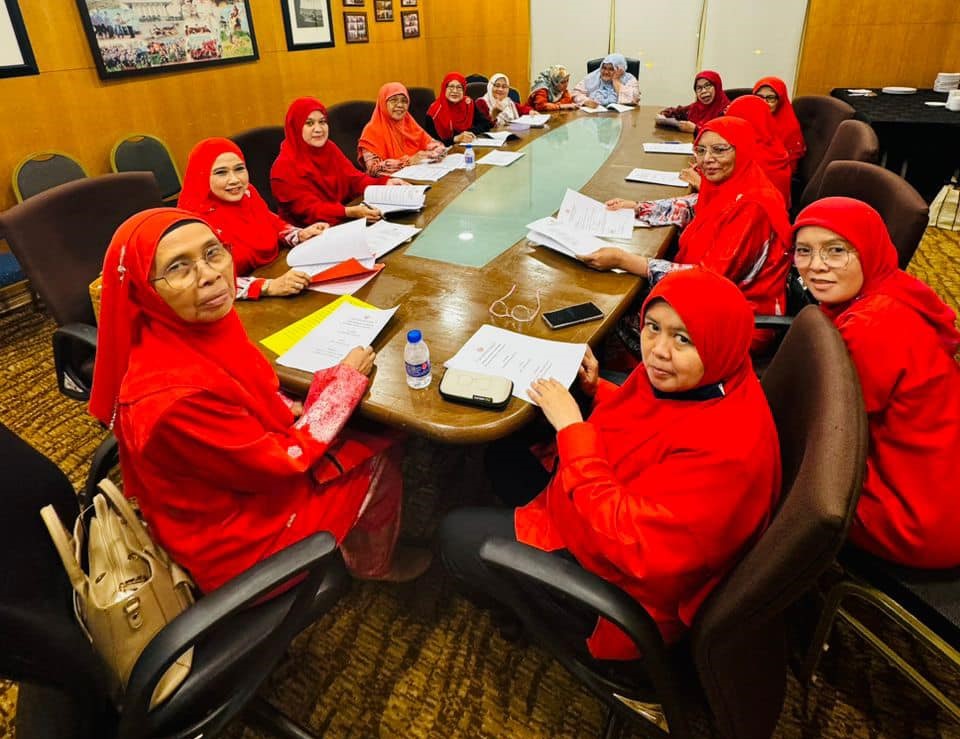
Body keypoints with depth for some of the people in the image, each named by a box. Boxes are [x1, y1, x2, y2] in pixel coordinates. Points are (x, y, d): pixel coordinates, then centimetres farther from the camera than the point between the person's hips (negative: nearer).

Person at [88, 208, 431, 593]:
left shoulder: (197, 330, -12)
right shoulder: (173, 395, -37)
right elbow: (284, 462, -25)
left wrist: (290, 410, -9)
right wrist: (345, 380, -15)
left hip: (248, 468, 7)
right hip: (237, 543, -7)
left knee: (379, 431, 12)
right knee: (379, 455, 5)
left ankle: (354, 537, 38)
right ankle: (372, 563, 33)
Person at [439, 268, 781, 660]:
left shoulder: (725, 449, -36)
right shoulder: (685, 380, -10)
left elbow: (628, 539, -35)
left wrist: (572, 429, -31)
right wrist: (597, 390, -7)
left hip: (626, 582, -8)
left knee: (457, 535, -1)